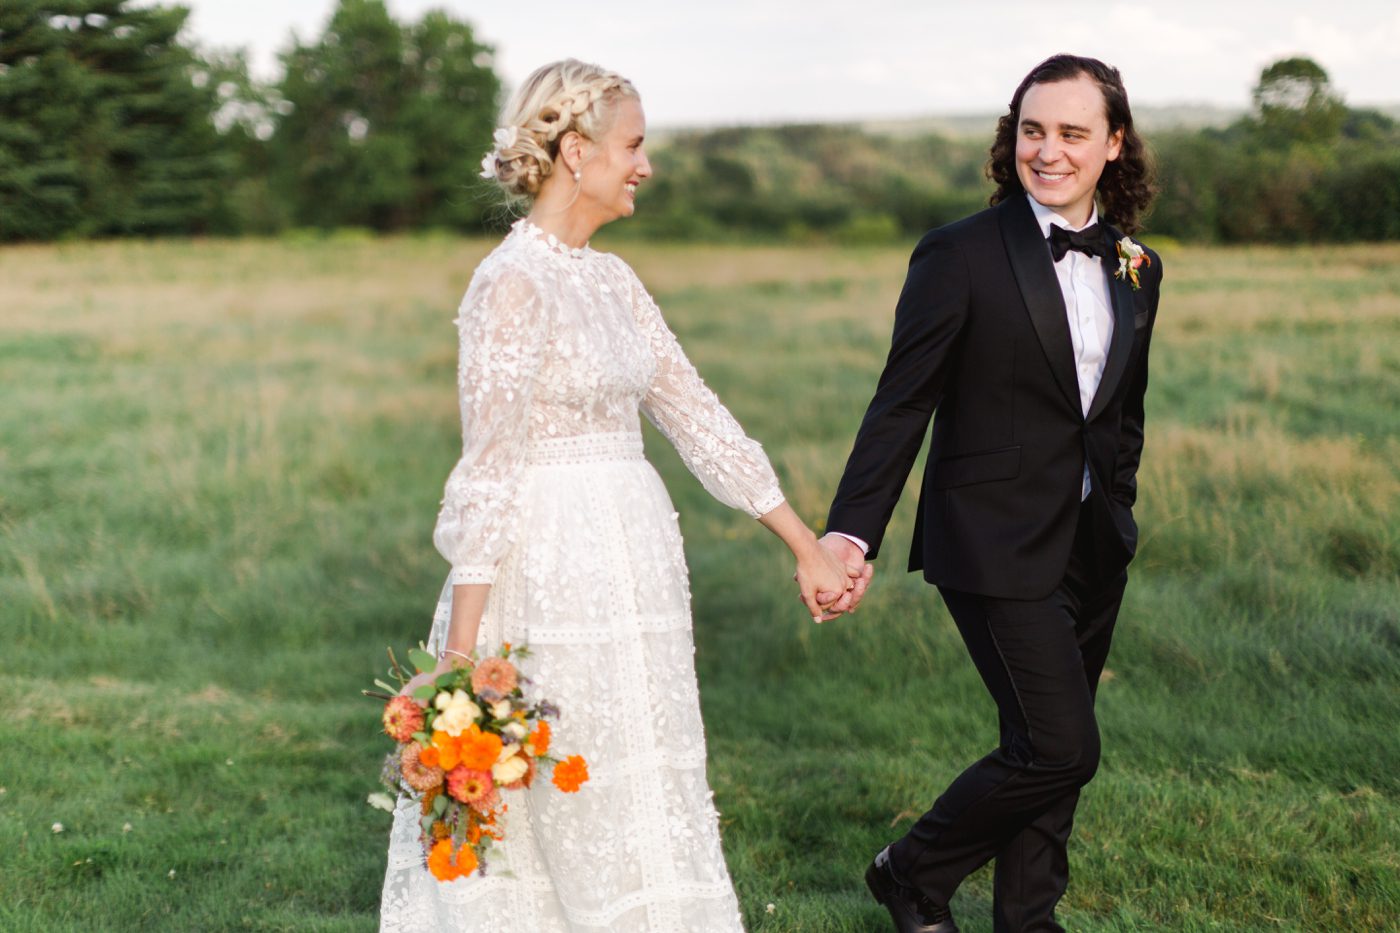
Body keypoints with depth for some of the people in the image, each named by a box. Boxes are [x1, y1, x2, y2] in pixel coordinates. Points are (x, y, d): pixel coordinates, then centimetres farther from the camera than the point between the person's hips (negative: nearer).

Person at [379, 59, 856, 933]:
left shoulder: (613, 279, 11)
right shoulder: (514, 282, -13)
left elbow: (697, 416, 14)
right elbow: (489, 473, -17)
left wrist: (807, 545, 15)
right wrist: (459, 653, -18)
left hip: (629, 569, 9)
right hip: (554, 574, -9)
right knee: (606, 832, 1)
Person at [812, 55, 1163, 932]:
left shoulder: (1137, 267, 7)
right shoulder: (961, 255, -11)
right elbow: (901, 405, -12)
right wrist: (852, 531, -18)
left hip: (1094, 548, 6)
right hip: (999, 546, -6)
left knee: (1052, 749, 14)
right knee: (1060, 748, -8)